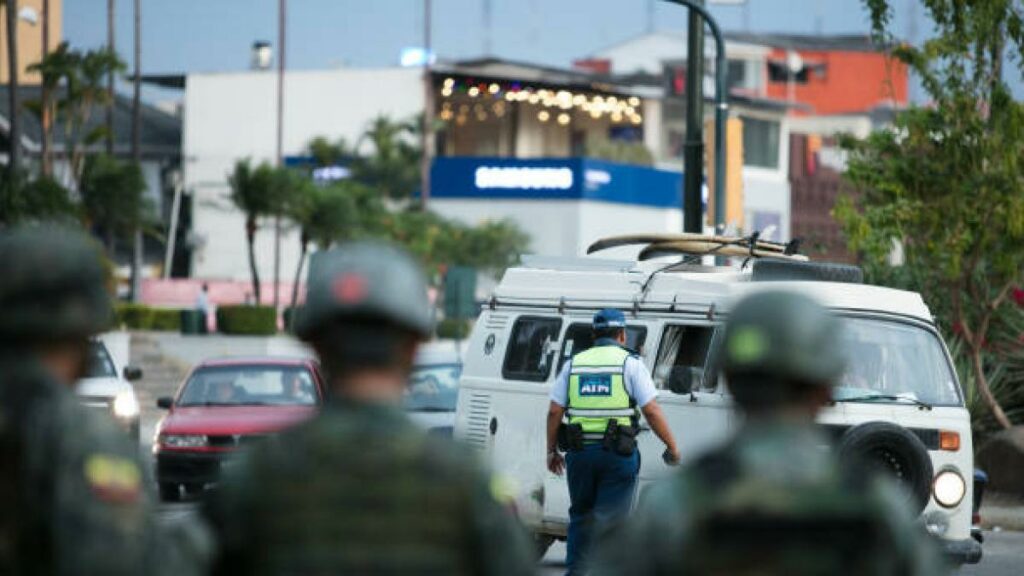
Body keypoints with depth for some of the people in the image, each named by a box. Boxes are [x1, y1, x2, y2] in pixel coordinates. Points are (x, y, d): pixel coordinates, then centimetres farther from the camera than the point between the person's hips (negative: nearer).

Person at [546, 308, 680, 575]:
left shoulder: (574, 364, 9)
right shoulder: (630, 363, -1)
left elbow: (554, 412, 7)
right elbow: (652, 411, -7)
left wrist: (552, 450, 16)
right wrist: (672, 447, 1)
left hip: (580, 452, 3)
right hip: (618, 453, -3)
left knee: (580, 516, 16)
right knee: (609, 519, 0)